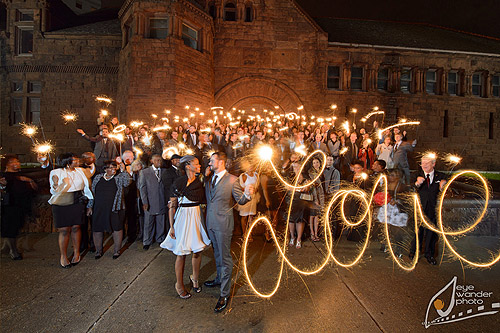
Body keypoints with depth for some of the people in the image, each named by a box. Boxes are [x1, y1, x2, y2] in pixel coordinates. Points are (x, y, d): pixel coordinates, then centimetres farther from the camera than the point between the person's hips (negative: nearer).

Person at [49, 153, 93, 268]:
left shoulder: (80, 171, 10)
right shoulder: (56, 173, -2)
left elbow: (85, 186, 20)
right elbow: (53, 190, -2)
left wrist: (85, 197, 10)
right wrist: (58, 185, -22)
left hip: (78, 203, 3)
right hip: (62, 204, -3)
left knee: (76, 227, 6)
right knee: (64, 230, -1)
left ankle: (76, 253, 19)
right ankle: (63, 256, 12)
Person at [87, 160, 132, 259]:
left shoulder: (119, 177, 2)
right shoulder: (98, 178, 10)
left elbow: (128, 182, -16)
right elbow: (92, 192, 13)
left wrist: (123, 170, -16)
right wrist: (90, 206, 11)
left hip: (115, 208, -2)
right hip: (99, 209, 3)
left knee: (117, 228, 3)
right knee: (97, 229, 8)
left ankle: (117, 250, 18)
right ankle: (98, 250, 27)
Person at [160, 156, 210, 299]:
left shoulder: (200, 182, 6)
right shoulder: (178, 182, -8)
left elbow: (204, 200, 3)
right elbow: (172, 205, -7)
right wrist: (172, 226, -9)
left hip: (197, 216, 5)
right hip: (183, 217, -4)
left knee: (197, 250, 13)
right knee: (181, 253, 6)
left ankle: (195, 278, 37)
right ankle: (179, 285, 26)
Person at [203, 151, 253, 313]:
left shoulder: (232, 180, -12)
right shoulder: (208, 178, 7)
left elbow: (240, 200, -12)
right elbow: (206, 197, 10)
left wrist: (247, 195, -33)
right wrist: (204, 176, 2)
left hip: (223, 223, -7)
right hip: (210, 222, 7)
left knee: (225, 257, 2)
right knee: (217, 253, 25)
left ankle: (224, 294, 15)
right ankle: (220, 279, 46)